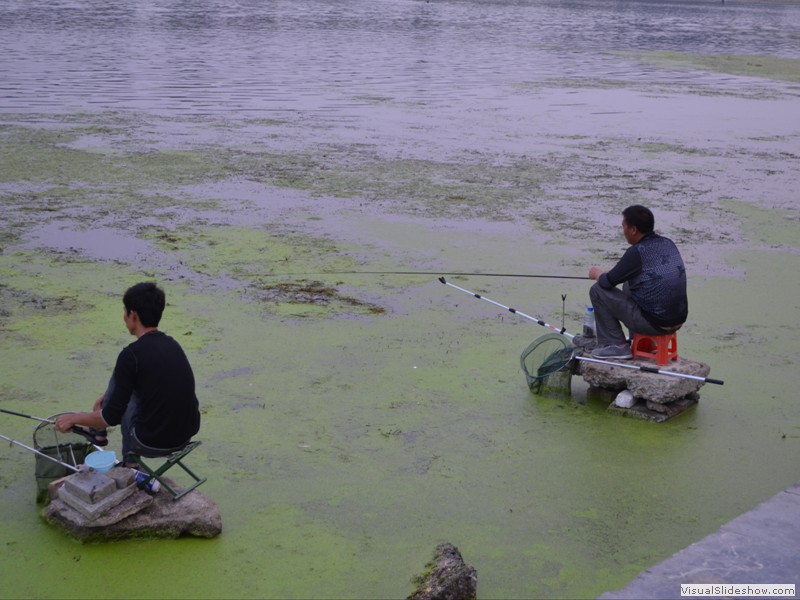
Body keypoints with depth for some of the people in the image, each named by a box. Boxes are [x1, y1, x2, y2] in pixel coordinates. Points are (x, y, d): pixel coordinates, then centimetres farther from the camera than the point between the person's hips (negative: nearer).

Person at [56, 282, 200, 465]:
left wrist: (74, 418, 4)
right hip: (185, 436, 6)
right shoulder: (172, 344, 7)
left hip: (152, 443, -6)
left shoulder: (132, 355, -17)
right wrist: (109, 397, 35)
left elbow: (113, 417, -13)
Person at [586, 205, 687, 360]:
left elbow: (607, 282, -8)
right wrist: (606, 273, 24)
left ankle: (616, 345, 7)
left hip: (653, 323, -8)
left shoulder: (637, 252, -17)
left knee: (598, 291, 2)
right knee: (628, 286, 30)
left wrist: (597, 273, 15)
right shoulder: (668, 244, 6)